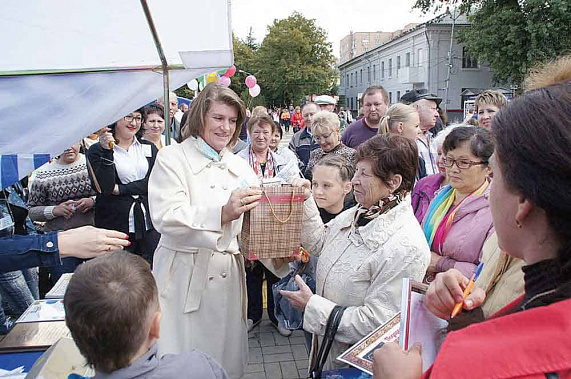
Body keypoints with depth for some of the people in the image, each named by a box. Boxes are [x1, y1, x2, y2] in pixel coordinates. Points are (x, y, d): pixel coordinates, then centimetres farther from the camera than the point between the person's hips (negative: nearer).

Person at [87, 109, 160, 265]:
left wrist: (119, 189, -10)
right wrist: (107, 152, -18)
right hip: (115, 226, -2)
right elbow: (104, 187, -12)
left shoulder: (149, 148, 12)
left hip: (149, 224, 3)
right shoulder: (97, 150, 2)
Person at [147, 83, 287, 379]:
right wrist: (222, 214, -33)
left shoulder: (240, 168, 12)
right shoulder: (172, 159, -3)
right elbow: (165, 217, -18)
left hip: (228, 277, 4)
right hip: (184, 278, -4)